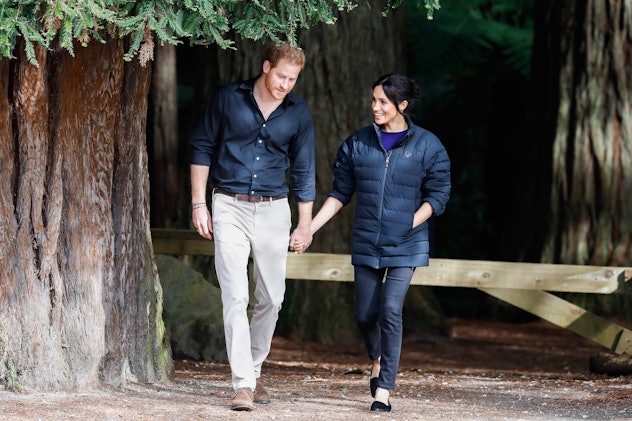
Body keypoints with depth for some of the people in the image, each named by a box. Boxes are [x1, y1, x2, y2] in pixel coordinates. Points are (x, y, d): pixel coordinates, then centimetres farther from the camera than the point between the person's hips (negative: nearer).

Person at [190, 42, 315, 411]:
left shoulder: (299, 113, 2)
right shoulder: (228, 99, -3)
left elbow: (304, 170, 9)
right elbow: (202, 148, 4)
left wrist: (305, 224, 8)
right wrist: (199, 204, 0)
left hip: (273, 209, 3)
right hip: (230, 207, -2)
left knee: (271, 298, 7)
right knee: (236, 297, -11)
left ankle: (254, 370, 26)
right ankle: (243, 384, -14)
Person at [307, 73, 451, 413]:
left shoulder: (427, 146, -3)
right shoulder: (357, 144, 3)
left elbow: (437, 194, 0)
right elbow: (340, 193, 9)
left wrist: (410, 223, -12)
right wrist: (310, 228, 2)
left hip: (405, 245, -3)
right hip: (366, 244, 3)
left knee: (391, 311, -14)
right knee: (365, 314, 6)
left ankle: (384, 390, -9)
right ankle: (377, 360, 39)